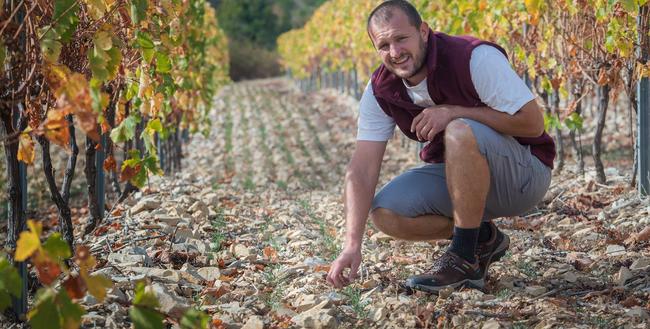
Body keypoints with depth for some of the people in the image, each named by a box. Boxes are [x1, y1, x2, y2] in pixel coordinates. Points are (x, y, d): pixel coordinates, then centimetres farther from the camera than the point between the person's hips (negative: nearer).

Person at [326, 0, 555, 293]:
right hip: (457, 175, 6)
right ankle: (483, 238, 7)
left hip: (522, 173, -6)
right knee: (384, 213, -14)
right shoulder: (380, 91, -8)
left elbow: (532, 123, -25)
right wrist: (352, 245, -23)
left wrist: (454, 112, -30)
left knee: (460, 132, -35)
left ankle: (465, 258, -21)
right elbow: (362, 168, -13)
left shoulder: (475, 58, -25)